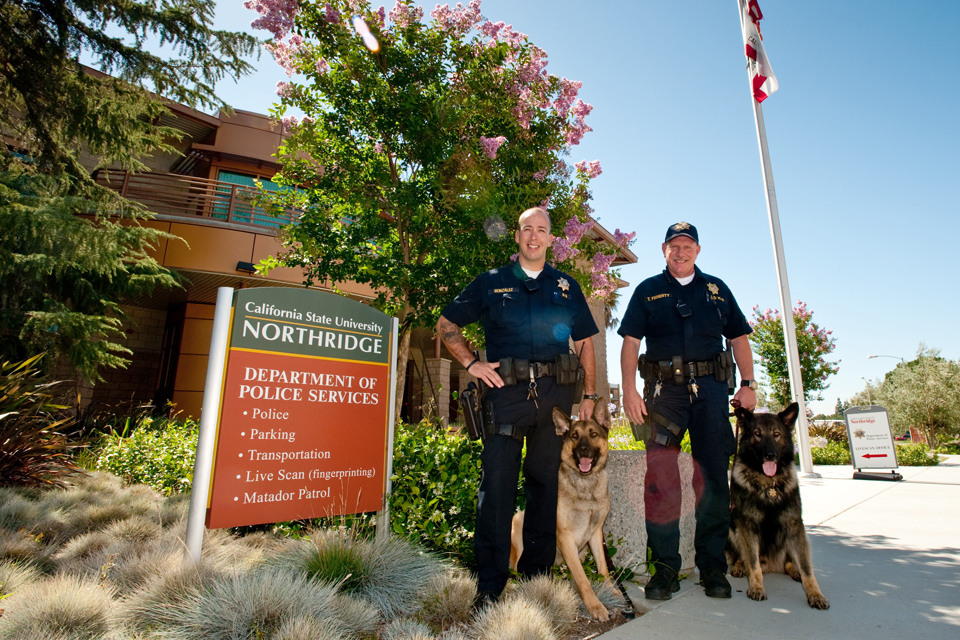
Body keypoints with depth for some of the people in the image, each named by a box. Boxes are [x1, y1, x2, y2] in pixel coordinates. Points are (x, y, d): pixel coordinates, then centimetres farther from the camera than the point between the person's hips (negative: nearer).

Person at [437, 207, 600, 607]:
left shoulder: (567, 287, 16)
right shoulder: (491, 283, 10)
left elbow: (585, 343, 18)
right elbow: (446, 325, 13)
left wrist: (589, 395, 10)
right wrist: (471, 364, 1)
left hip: (556, 393, 3)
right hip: (506, 391, -2)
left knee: (546, 482, 9)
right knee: (497, 483, -5)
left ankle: (537, 573, 25)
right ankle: (490, 584, 7)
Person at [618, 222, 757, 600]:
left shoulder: (716, 289, 18)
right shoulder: (647, 291, 12)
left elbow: (739, 337, 18)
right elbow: (630, 342, 4)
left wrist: (748, 384, 6)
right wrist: (629, 389, -8)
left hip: (711, 388, 2)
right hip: (664, 388, -2)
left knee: (714, 477, 4)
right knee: (659, 477, -5)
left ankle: (712, 567, 17)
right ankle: (665, 568, 6)